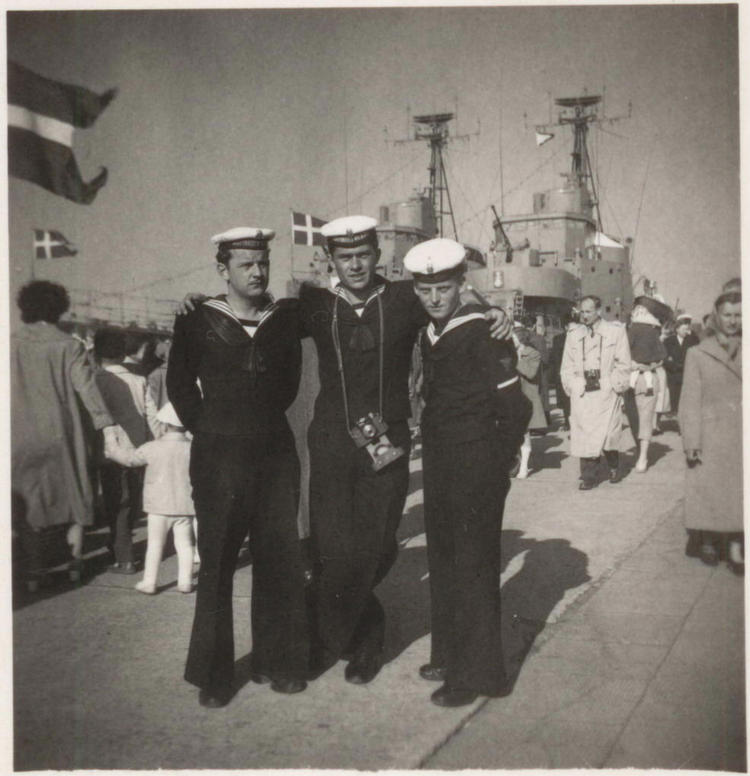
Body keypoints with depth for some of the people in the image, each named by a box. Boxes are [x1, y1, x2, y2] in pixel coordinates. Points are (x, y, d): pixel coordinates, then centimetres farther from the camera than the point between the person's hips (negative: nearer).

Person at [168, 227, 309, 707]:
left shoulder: (285, 318, 4)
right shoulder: (197, 321, -3)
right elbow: (179, 384, 7)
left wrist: (262, 418, 10)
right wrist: (205, 428, 5)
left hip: (276, 452, 3)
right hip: (218, 457, -2)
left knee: (281, 561, 6)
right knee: (217, 564, 4)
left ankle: (278, 662, 21)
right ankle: (214, 675, 16)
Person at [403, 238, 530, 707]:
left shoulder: (482, 331, -14)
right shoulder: (430, 334, 10)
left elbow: (515, 407, -16)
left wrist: (497, 466, -9)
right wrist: (434, 455, 13)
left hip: (476, 470, -8)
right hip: (440, 467, 8)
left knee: (474, 567, 0)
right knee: (443, 563, 16)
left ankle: (478, 673, 12)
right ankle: (450, 655, 31)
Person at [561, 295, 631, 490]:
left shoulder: (616, 331, 3)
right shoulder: (574, 336, 12)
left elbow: (623, 364, 2)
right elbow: (567, 367, 14)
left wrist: (616, 386, -5)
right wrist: (572, 388, 3)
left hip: (607, 391, -2)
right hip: (581, 393, 3)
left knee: (606, 432, -7)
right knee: (583, 435, -3)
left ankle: (613, 467, 20)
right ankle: (588, 476, 5)